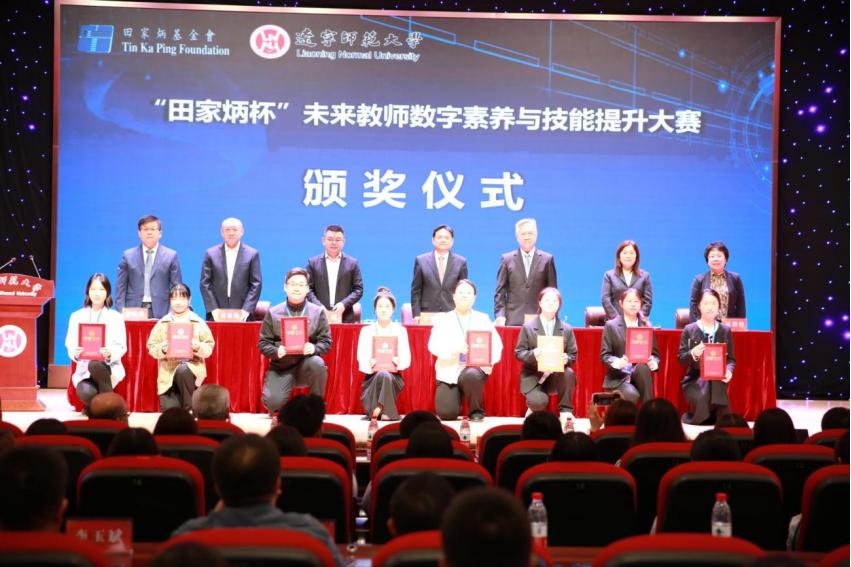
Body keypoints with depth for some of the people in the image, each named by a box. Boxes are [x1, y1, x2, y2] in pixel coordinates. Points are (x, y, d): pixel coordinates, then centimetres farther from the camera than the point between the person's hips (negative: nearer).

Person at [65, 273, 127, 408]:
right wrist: (75, 353, -19)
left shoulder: (116, 317, 6)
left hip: (109, 368, -1)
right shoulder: (76, 316, 12)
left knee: (95, 365, -39)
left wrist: (110, 353, -24)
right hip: (84, 369, 1)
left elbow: (121, 347, -1)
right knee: (86, 394, -34)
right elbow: (70, 345, 5)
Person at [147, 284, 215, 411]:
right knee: (169, 410, -17)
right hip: (168, 371, 1)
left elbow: (209, 348, 2)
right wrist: (162, 349, -17)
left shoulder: (199, 322, 4)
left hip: (192, 366, -1)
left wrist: (198, 347, -19)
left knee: (182, 370, -38)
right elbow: (152, 348, 4)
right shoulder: (162, 323, 6)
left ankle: (189, 409, -17)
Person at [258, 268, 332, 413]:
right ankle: (280, 411, 17)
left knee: (317, 363, -37)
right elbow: (263, 343, 3)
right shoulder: (273, 313, 3)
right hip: (280, 366, 0)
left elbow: (326, 341, -1)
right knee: (273, 402, -26)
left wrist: (314, 349, -22)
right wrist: (276, 352, -18)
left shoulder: (318, 312, 3)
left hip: (306, 364, 0)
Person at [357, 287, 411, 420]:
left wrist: (399, 362, -25)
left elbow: (407, 358, -1)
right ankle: (386, 412, -22)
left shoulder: (400, 330, 7)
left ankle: (377, 410, -23)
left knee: (386, 376, -35)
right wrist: (369, 364, -27)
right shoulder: (366, 331, 7)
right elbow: (361, 359, -3)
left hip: (394, 376, 0)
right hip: (372, 377, 0)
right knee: (381, 375, -34)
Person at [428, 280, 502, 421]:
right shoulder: (442, 319, 9)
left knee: (471, 375, -38)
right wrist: (454, 348, -25)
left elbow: (496, 344, 1)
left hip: (475, 368, 0)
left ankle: (477, 411, -11)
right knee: (447, 414, -17)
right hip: (449, 371, 0)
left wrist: (491, 360, -20)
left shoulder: (483, 319, 12)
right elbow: (433, 345, -5)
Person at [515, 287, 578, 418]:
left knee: (569, 373, -33)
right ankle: (534, 408, 11)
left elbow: (573, 355, 5)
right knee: (539, 402, -31)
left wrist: (567, 358, -20)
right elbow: (519, 353, -3)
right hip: (533, 375, -2)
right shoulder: (528, 327, -2)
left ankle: (565, 410, -14)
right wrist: (533, 354, -25)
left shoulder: (566, 329, 5)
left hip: (556, 374, 2)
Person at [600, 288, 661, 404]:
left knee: (643, 367, -34)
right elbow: (604, 355, -2)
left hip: (640, 374, 3)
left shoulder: (647, 326, 10)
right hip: (618, 377, -3)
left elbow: (655, 354, 11)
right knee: (632, 395, -35)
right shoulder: (611, 325, 3)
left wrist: (654, 362, -14)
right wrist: (617, 362, -24)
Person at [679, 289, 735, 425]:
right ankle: (697, 418, -1)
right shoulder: (689, 330, 5)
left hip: (717, 378, 2)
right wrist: (693, 354, -22)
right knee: (700, 397, -34)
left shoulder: (725, 330, 11)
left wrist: (729, 370, -14)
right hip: (695, 378, -1)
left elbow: (731, 358, 9)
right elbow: (681, 358, 0)